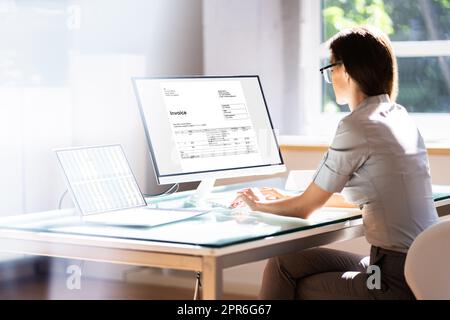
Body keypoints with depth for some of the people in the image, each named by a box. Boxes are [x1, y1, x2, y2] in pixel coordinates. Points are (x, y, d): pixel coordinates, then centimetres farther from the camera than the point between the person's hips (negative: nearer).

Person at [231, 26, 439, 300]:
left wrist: (260, 204, 16)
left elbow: (305, 208, -5)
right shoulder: (401, 118, 10)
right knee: (284, 263, 12)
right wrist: (284, 200, 28)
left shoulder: (357, 126, -15)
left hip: (399, 281, -8)